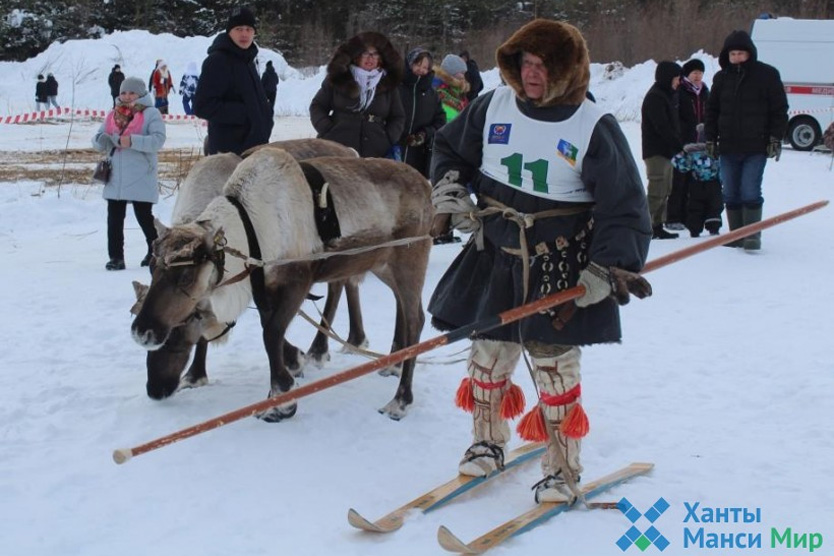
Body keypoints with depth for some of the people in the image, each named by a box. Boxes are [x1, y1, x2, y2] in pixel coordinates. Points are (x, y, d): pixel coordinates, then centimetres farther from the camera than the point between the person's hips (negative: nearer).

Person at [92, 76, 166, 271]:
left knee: (144, 217, 4)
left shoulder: (151, 114, -4)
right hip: (115, 180, 5)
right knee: (114, 219, 3)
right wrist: (101, 141, -9)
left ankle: (157, 251, 22)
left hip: (141, 180, -5)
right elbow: (98, 140, 15)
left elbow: (158, 140, -17)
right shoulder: (113, 115, 14)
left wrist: (133, 141, -28)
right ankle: (116, 257, 8)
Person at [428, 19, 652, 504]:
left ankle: (562, 469, 15)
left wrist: (611, 267, -18)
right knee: (489, 352, 11)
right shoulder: (493, 107, 0)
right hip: (495, 257, 4)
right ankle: (488, 443, 34)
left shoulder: (594, 127, -10)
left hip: (560, 268, -4)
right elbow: (450, 148, 18)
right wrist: (450, 192, 3)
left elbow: (624, 205, -10)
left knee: (554, 364, -1)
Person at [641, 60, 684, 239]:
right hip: (656, 151, -10)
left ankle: (657, 227, 18)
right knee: (657, 192, -12)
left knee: (664, 191, 12)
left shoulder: (667, 95, 17)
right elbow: (662, 127, -21)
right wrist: (680, 146, -19)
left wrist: (678, 145, 6)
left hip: (666, 151, 10)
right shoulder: (655, 97, -14)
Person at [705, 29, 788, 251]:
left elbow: (780, 109, 0)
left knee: (750, 193, -10)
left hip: (756, 148, -4)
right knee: (730, 195, 8)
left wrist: (776, 138, -6)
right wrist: (710, 139, 10)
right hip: (728, 148, 5)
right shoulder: (722, 77, 10)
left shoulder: (767, 75, -2)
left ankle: (753, 236, -4)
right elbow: (712, 110, 16)